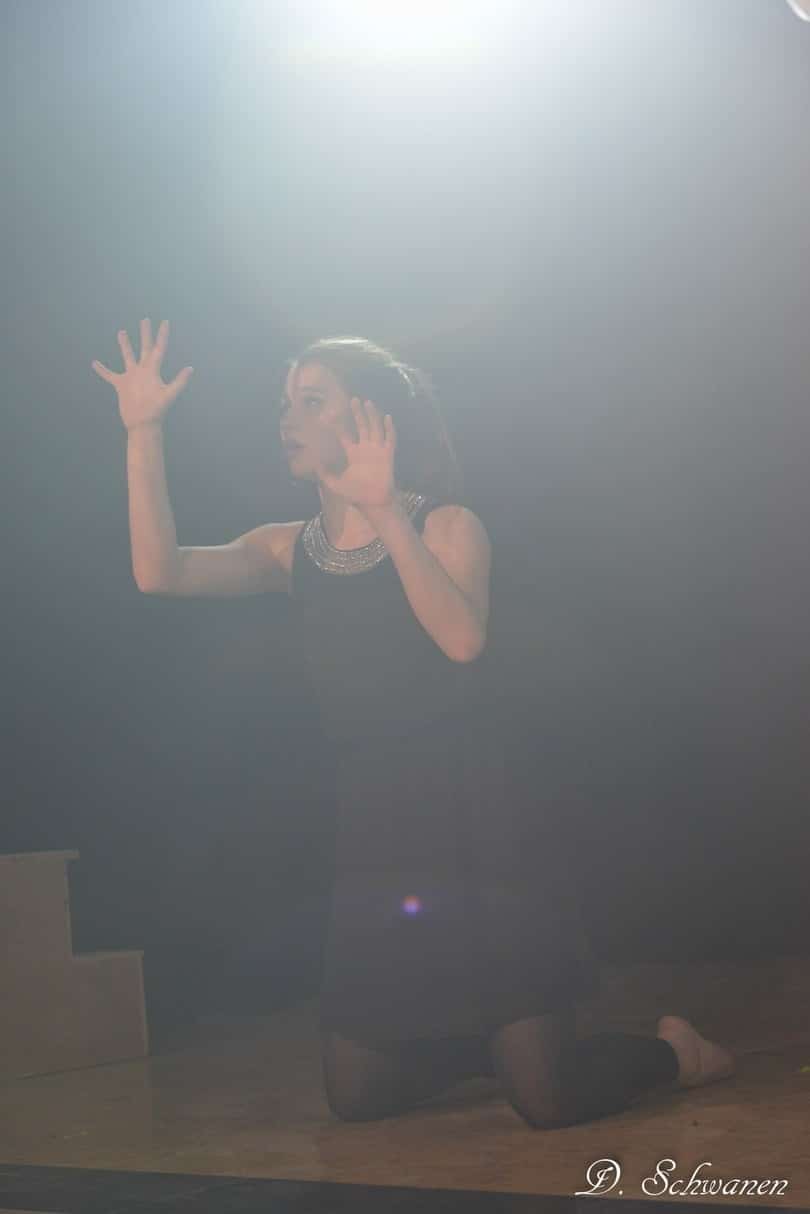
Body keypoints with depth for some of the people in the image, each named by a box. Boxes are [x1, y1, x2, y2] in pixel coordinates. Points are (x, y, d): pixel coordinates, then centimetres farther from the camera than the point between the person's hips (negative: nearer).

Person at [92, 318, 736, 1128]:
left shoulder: (446, 528, -4)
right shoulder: (291, 551, 8)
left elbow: (462, 638, -25)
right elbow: (160, 572, -8)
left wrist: (386, 509, -29)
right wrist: (143, 432, -13)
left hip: (483, 841, -5)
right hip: (374, 849, 5)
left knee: (546, 1100, -9)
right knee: (356, 1099, 10)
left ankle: (671, 1049, 21)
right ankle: (487, 1043, 36)